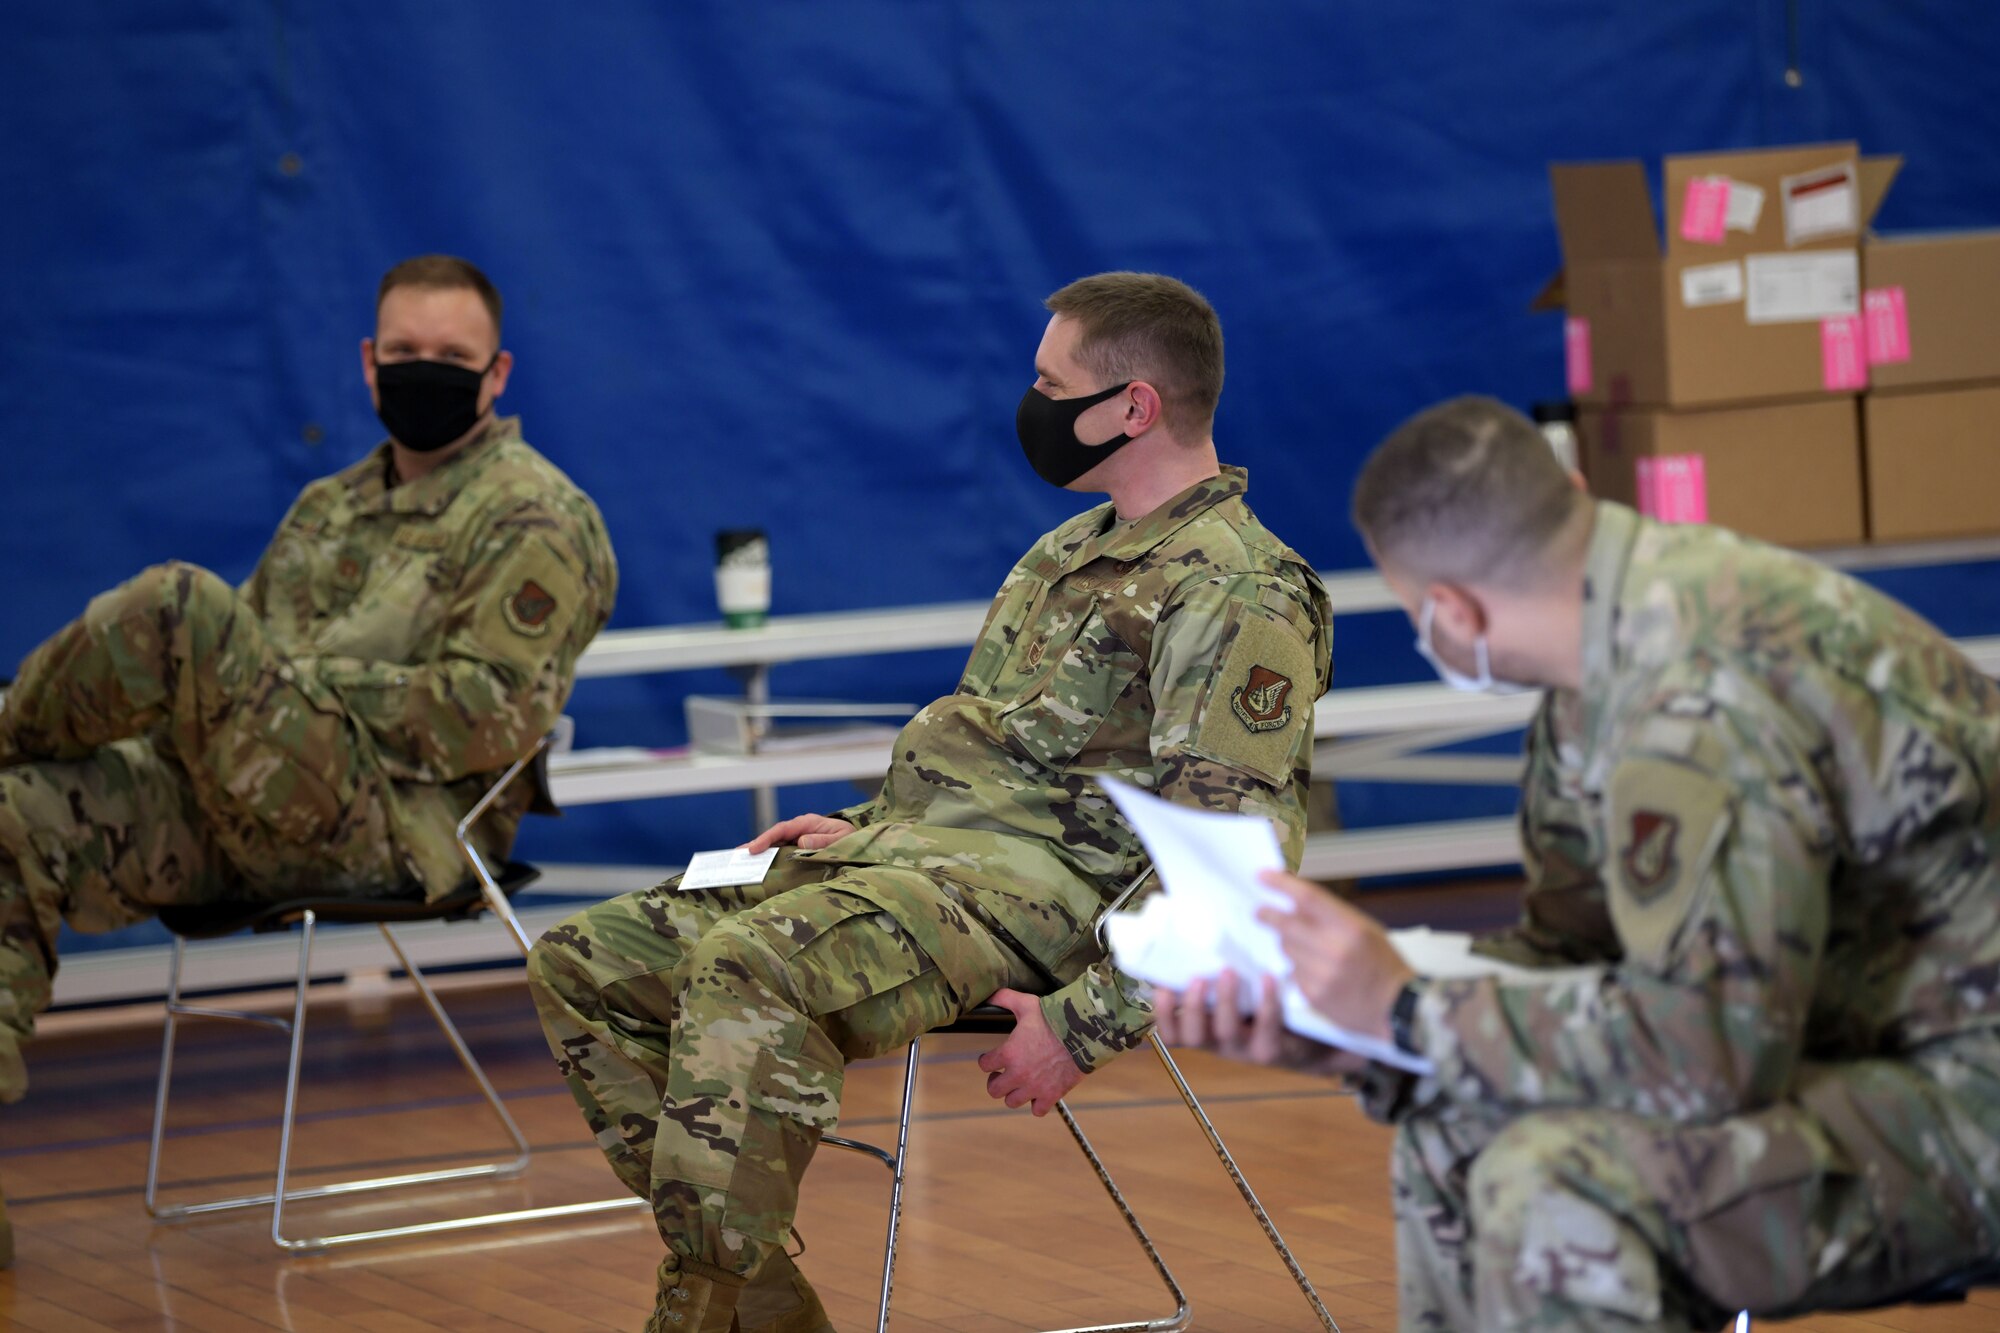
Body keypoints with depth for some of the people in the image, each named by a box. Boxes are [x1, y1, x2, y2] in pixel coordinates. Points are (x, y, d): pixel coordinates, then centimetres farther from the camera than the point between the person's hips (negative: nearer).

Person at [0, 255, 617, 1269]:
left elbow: (490, 717, -10)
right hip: (244, 818, 8)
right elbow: (251, 670, 27)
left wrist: (300, 675, -11)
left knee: (177, 609, -27)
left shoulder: (535, 521, 2)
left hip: (405, 827, -8)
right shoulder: (332, 510, 27)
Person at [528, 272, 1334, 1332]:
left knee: (743, 966, -35)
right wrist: (864, 829, 17)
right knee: (582, 963, 1)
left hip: (1035, 886, -10)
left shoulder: (1237, 596, -11)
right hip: (917, 843, 10)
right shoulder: (1076, 550, 21)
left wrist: (1085, 1024, -24)